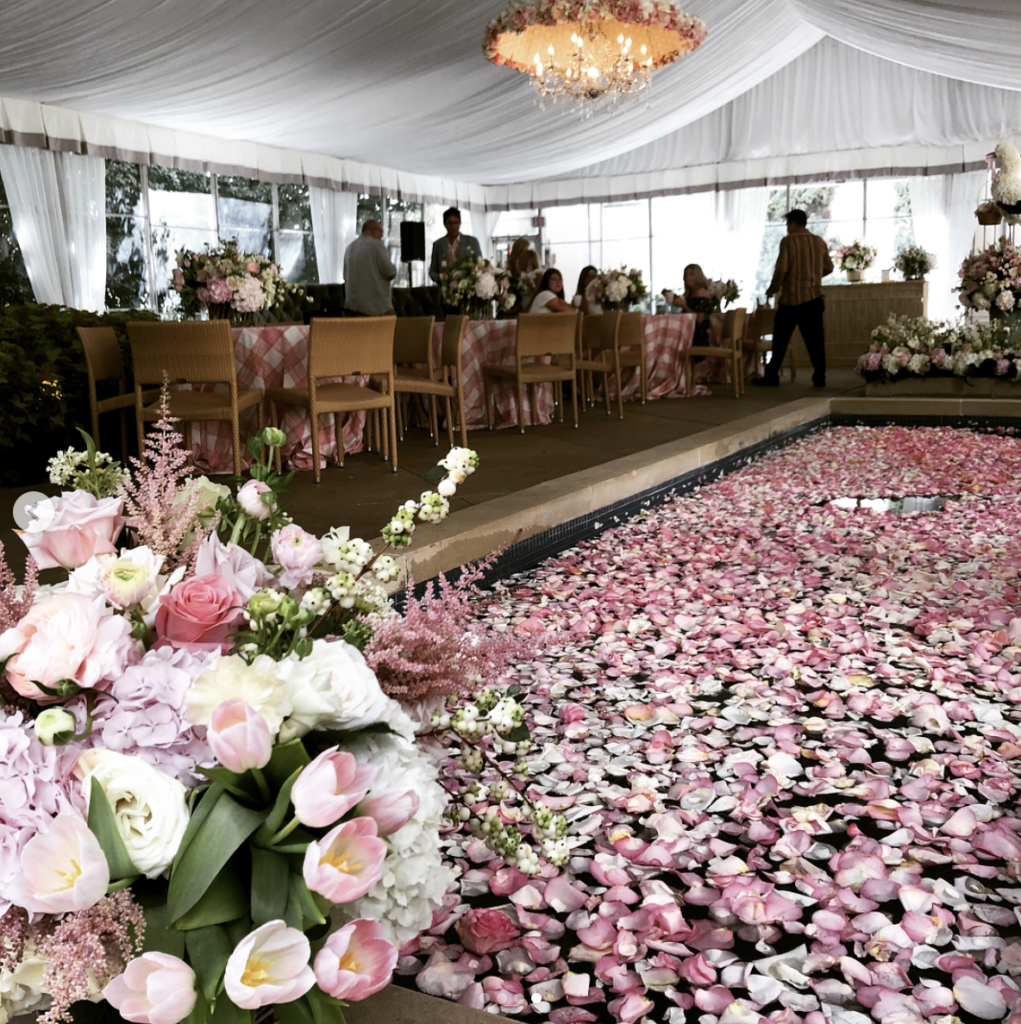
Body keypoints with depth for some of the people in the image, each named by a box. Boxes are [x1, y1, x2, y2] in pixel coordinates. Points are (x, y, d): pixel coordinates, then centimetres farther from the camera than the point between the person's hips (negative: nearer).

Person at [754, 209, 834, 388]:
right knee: (815, 339, 6)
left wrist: (773, 289, 0)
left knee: (780, 339, 5)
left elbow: (781, 269, -14)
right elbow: (828, 268, 12)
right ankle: (820, 377, 4)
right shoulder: (819, 242, 6)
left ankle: (772, 376, 7)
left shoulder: (788, 241, -8)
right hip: (813, 296, 4)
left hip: (791, 297, -4)